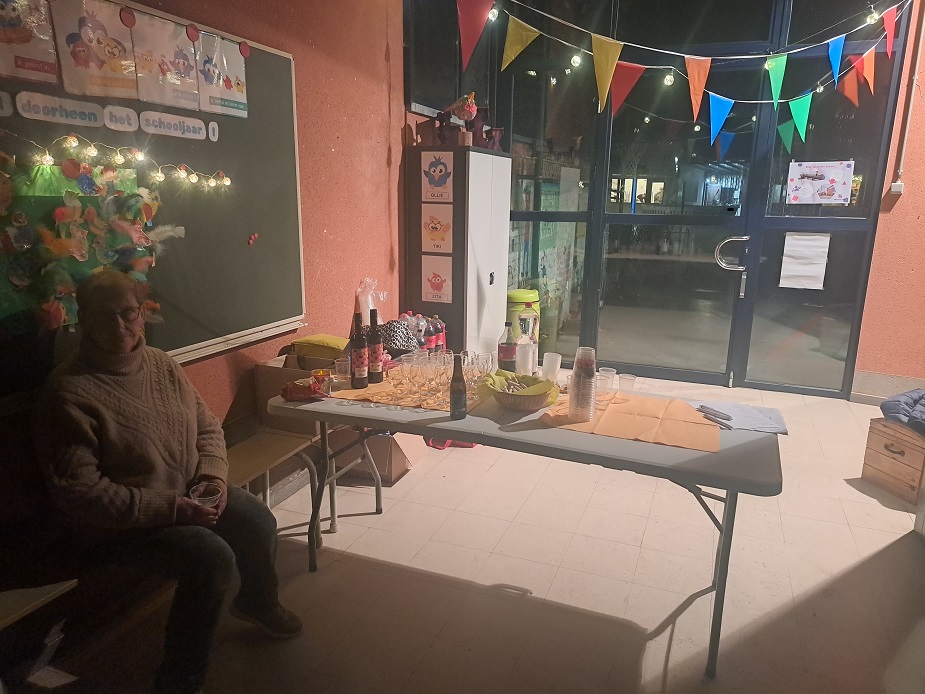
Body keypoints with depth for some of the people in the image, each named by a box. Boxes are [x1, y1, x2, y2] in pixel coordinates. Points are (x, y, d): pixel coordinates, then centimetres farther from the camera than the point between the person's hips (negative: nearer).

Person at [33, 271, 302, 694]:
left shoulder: (162, 365, 0)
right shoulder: (69, 393, -21)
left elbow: (207, 427, 10)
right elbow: (78, 492, -23)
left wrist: (212, 476, -9)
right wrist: (169, 508, -26)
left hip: (187, 495, 7)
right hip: (117, 521, -7)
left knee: (259, 523, -2)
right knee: (212, 557, -25)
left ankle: (258, 602, 32)